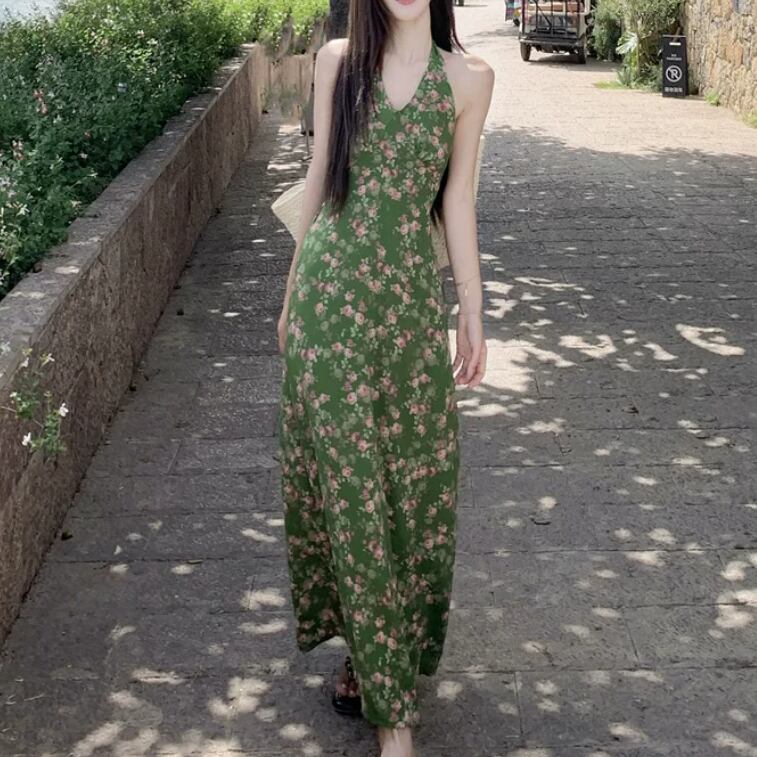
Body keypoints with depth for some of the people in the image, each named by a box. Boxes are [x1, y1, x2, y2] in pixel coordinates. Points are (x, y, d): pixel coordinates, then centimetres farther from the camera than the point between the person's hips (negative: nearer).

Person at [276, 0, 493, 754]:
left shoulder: (468, 78, 1)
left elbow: (456, 199, 4)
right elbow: (319, 175, 9)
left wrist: (472, 314, 4)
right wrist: (294, 289, 12)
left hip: (409, 297, 0)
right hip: (331, 288, 1)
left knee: (408, 474, 6)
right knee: (343, 475, 3)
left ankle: (378, 654, 26)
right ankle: (389, 696, 17)